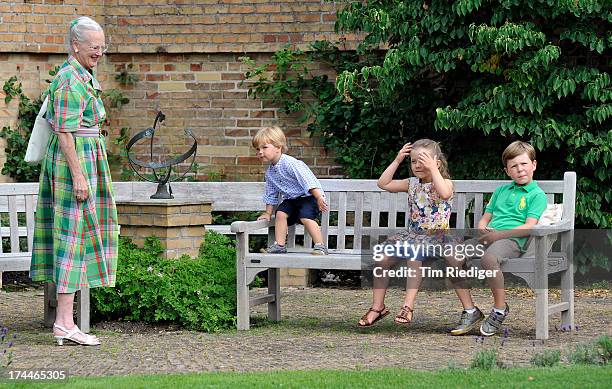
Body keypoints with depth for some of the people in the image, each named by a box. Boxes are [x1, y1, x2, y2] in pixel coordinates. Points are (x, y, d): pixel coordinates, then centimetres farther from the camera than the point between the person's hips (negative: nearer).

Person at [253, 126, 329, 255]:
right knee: (280, 213, -13)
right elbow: (271, 194, 19)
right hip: (290, 199, 8)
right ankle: (279, 245, -9)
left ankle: (320, 247, -22)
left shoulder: (290, 163, -22)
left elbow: (308, 179, -27)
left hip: (308, 196, -8)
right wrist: (268, 213, 19)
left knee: (306, 217, -26)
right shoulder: (270, 172, 6)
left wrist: (319, 197, -32)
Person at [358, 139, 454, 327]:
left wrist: (432, 168, -27)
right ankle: (377, 306, -7)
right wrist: (397, 161, 3)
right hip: (412, 233, 6)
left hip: (435, 236, -6)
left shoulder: (445, 182, -3)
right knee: (382, 256, -15)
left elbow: (445, 193, -28)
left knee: (414, 252, -38)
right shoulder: (412, 184, 13)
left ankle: (408, 306, -36)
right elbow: (383, 184, 8)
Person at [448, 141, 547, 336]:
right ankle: (470, 311, -10)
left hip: (512, 240, -7)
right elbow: (485, 218, 27)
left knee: (488, 258, -39)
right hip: (489, 238, 7)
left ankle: (500, 309, -19)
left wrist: (498, 234, -15)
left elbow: (529, 227, -7)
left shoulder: (537, 194, 6)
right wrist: (483, 229, 2)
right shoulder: (501, 191, 26)